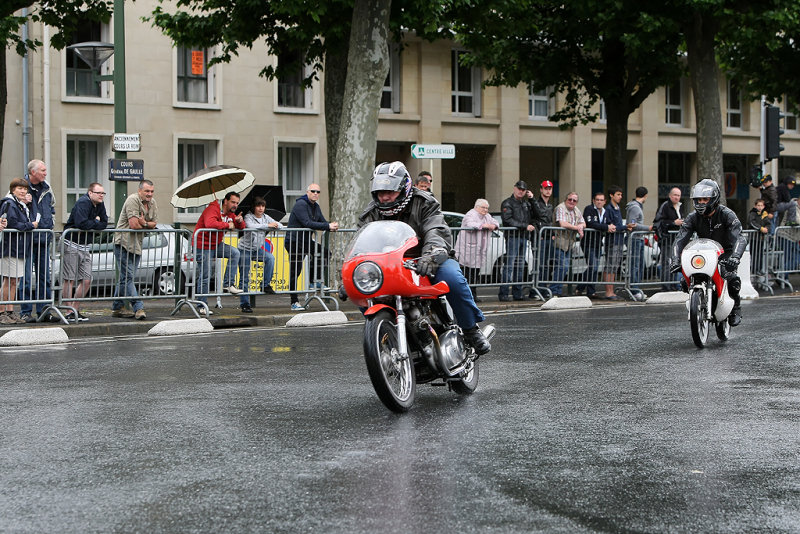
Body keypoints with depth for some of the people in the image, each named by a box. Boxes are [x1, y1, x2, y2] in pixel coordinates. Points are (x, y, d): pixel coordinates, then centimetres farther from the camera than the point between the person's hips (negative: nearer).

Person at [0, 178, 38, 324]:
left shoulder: (24, 205, 18)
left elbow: (34, 220, 12)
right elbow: (12, 224, -20)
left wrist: (29, 204, 1)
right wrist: (31, 225, -10)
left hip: (21, 248, 9)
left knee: (14, 280, 10)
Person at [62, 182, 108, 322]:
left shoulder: (100, 205, 8)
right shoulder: (83, 203, -16)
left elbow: (104, 224, 5)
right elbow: (81, 223, -28)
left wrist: (91, 225, -9)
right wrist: (96, 223, -11)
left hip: (85, 246, 8)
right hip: (72, 245, -8)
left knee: (87, 280, 5)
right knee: (70, 280, -2)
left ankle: (75, 310, 16)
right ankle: (69, 312, 3)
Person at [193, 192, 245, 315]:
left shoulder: (230, 213, 9)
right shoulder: (213, 209, -18)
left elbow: (241, 227, 18)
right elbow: (210, 223, -37)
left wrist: (240, 221, -7)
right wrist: (227, 225, -26)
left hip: (216, 245, 8)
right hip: (203, 246, -8)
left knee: (235, 253, -15)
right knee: (205, 277, -6)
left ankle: (228, 284, -12)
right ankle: (202, 306, 2)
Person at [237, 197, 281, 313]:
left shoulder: (265, 217, 6)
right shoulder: (248, 217, -11)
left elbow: (280, 226, 3)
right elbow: (250, 226, -33)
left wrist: (275, 226, -19)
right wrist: (267, 225, -29)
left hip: (257, 249, 4)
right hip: (245, 250, -4)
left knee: (270, 258, -25)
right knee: (244, 278, -4)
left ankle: (266, 285, -16)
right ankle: (244, 304, 3)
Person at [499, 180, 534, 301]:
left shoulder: (526, 204, 19)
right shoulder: (508, 203, -3)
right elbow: (508, 220, -14)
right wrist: (525, 226, -16)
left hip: (524, 237, 7)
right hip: (512, 237, -7)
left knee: (520, 266, 7)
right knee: (510, 265, -11)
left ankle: (517, 293, 11)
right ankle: (503, 293, -11)